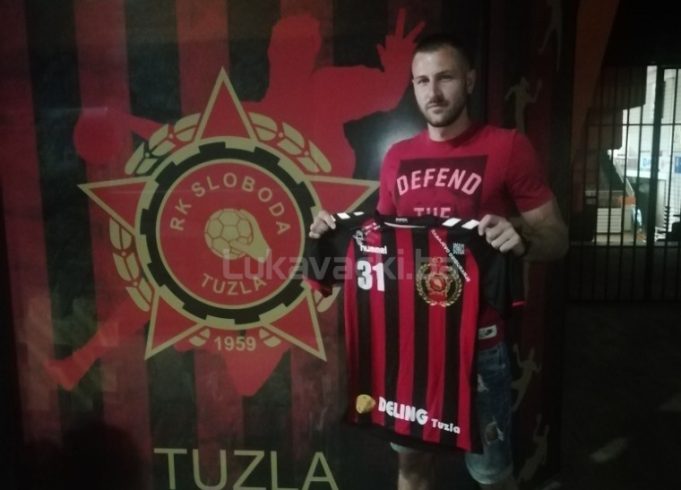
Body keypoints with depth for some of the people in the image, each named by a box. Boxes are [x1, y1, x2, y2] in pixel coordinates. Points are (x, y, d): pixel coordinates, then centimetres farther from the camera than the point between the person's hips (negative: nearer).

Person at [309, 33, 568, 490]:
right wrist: (341, 229, -2)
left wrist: (522, 238, -27)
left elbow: (557, 237, -6)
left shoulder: (508, 146, -8)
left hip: (478, 339, -4)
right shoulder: (397, 156, 6)